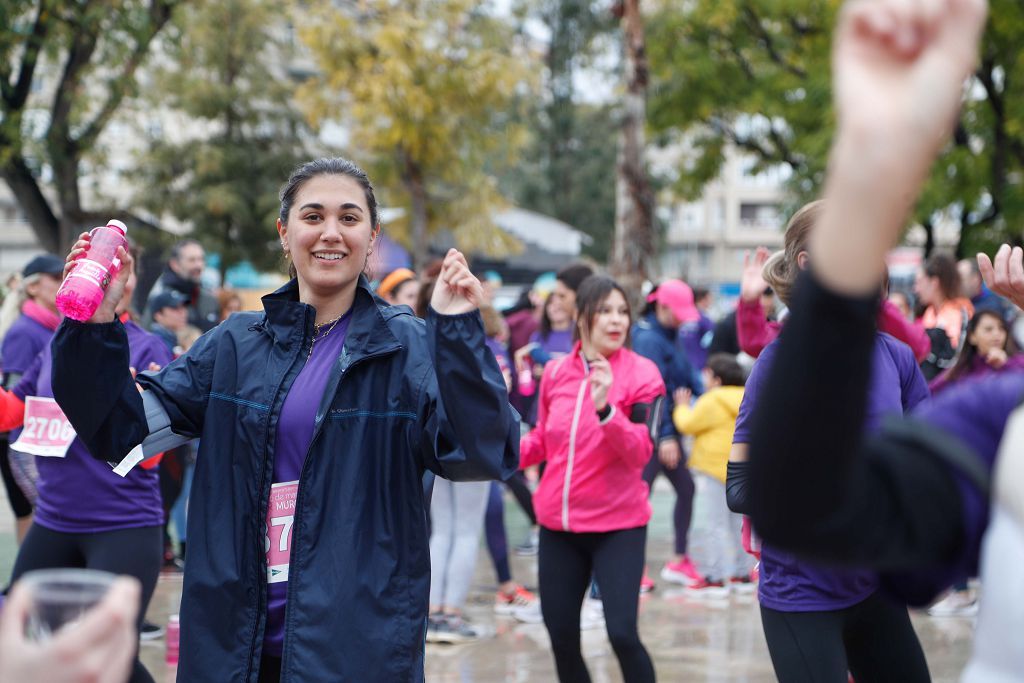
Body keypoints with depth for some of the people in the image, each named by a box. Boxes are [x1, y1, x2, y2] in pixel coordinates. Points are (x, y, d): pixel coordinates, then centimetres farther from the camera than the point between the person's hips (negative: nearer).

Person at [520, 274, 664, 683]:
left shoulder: (642, 374, -8)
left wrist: (605, 408, -32)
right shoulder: (555, 372, 3)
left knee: (622, 633, -15)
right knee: (560, 634, 9)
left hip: (618, 525, -4)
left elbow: (640, 453, -19)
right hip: (558, 523, 4)